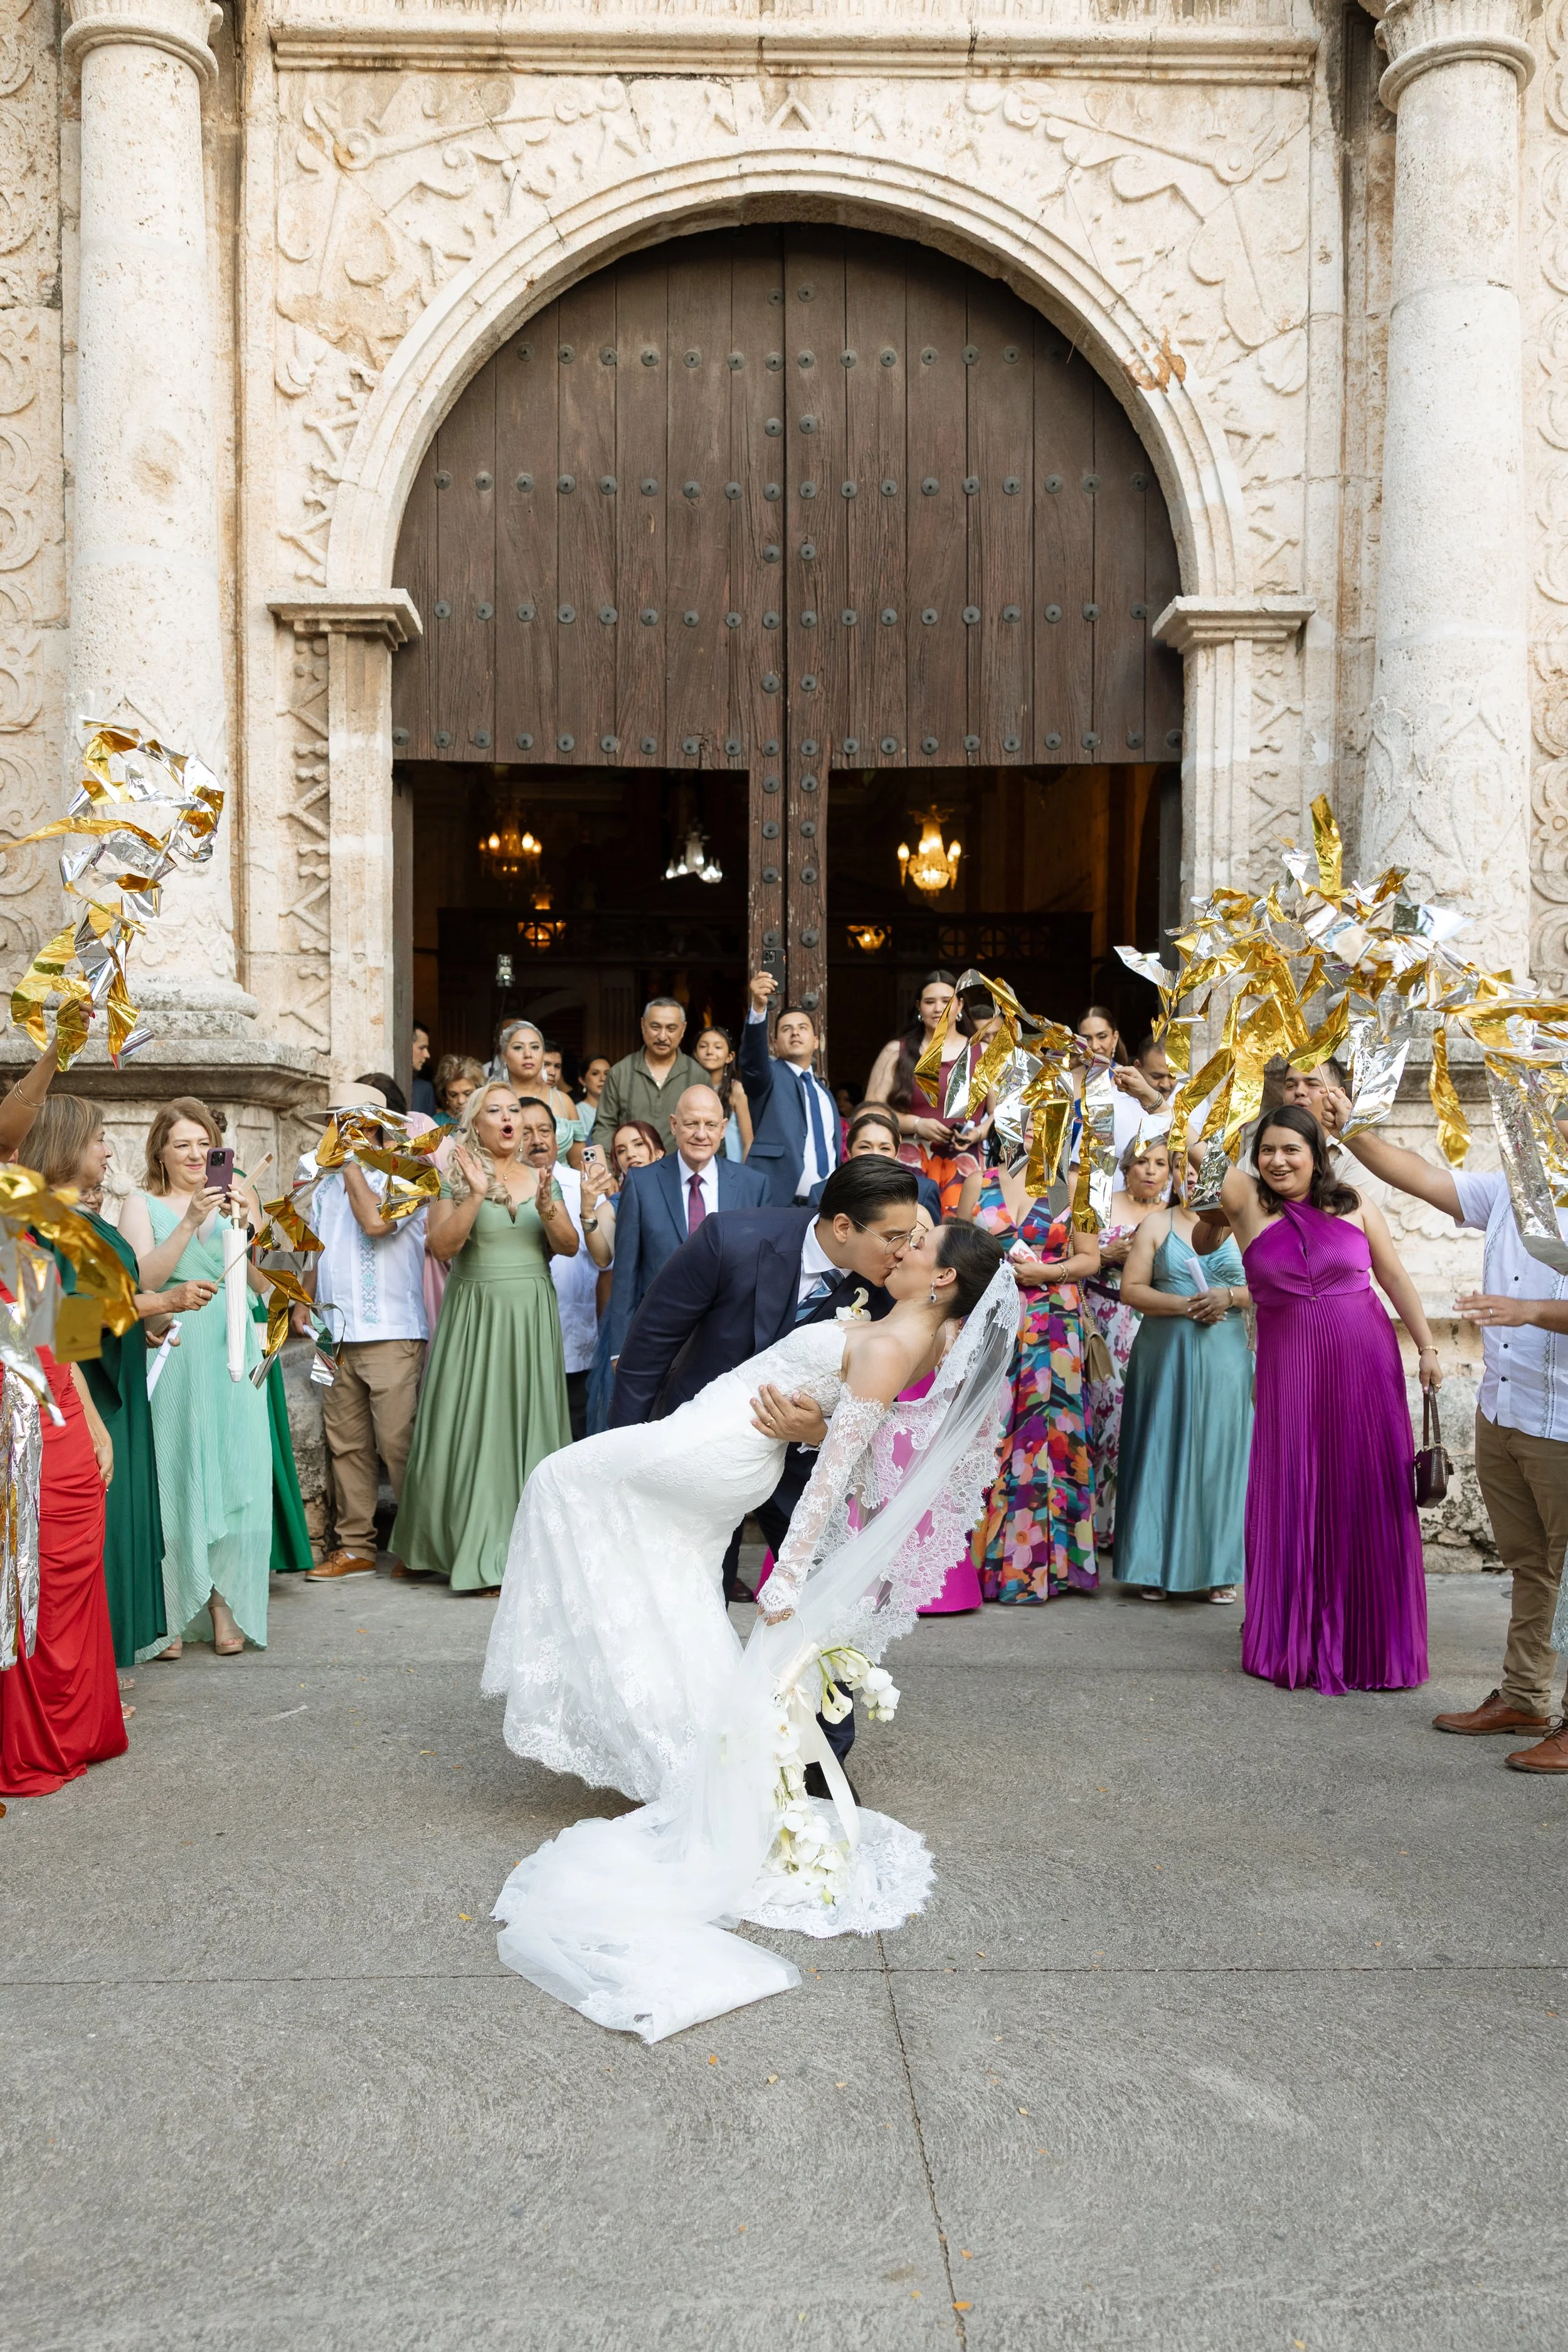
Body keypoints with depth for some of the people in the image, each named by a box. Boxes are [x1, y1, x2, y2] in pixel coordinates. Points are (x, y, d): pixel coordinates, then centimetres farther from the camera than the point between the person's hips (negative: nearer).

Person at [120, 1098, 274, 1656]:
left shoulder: (235, 1198, 12)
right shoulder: (143, 1205, 5)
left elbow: (263, 1284, 3)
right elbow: (144, 1281, -10)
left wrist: (251, 1222, -13)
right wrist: (191, 1222, -19)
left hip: (231, 1354, 2)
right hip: (172, 1355, -2)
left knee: (233, 1474, 0)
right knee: (173, 1475, -4)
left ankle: (226, 1606, 7)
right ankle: (171, 1613, 4)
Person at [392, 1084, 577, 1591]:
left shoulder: (541, 1179, 11)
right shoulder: (453, 1178, 0)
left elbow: (570, 1247, 6)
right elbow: (442, 1245, -11)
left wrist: (548, 1211, -12)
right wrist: (475, 1194, -20)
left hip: (532, 1320, 3)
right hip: (475, 1316, -3)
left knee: (529, 1426, 4)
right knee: (475, 1427, -2)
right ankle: (479, 1554, 7)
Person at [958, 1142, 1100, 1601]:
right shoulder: (978, 1184, 12)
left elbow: (1090, 1257, 7)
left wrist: (1048, 1272, -9)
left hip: (1049, 1330, -1)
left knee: (1043, 1429, -5)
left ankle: (1038, 1560, 2)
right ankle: (982, 1558, 4)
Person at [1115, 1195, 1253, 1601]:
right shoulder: (1157, 1224, 7)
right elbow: (1131, 1289, 0)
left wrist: (1229, 1296, -12)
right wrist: (1183, 1304, -14)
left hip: (1224, 1358, 1)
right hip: (1164, 1355, 0)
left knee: (1219, 1453, 1)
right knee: (1163, 1451, 0)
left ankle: (1220, 1571, 9)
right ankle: (1155, 1568, 7)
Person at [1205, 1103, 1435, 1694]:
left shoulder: (1354, 1207, 2)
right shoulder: (1248, 1203, -1)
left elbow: (1395, 1277, 8)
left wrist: (1427, 1346, 9)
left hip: (1364, 1366, 1)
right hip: (1289, 1372, 0)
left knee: (1370, 1501, 5)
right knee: (1292, 1501, 5)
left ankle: (1373, 1642, 19)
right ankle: (1294, 1642, 20)